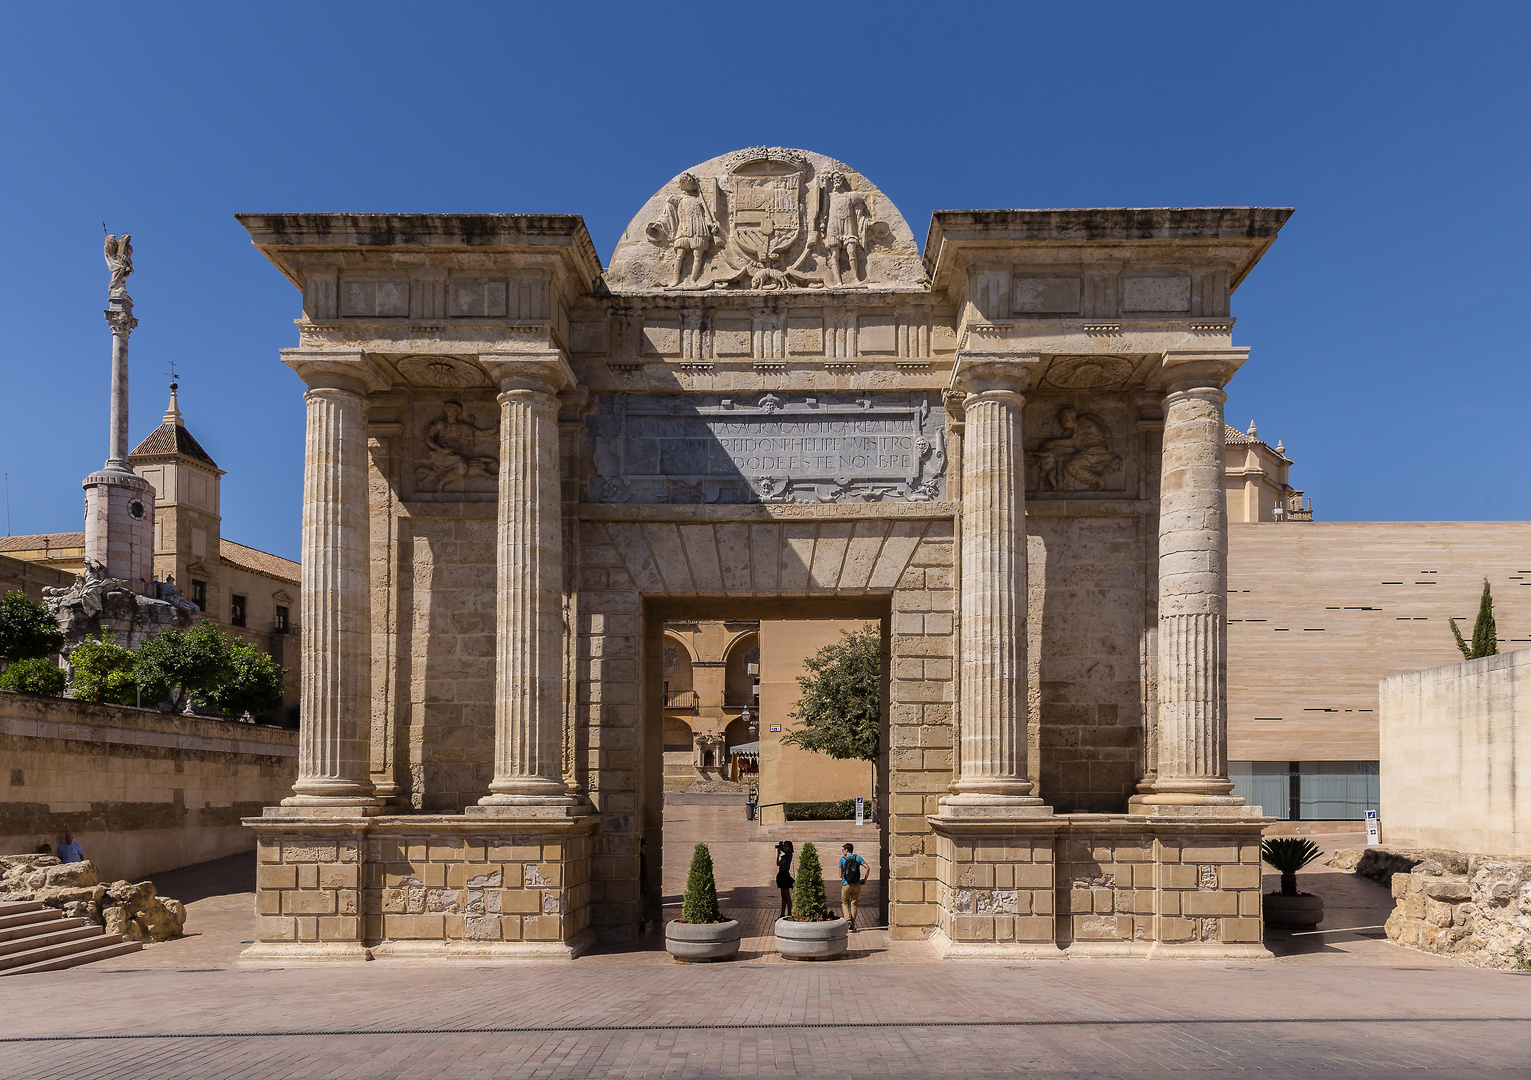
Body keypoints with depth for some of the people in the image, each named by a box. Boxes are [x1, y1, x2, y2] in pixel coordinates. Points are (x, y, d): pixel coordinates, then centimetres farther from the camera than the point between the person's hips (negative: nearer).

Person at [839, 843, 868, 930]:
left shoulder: (842, 859, 0)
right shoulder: (858, 858, 5)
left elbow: (840, 874, 3)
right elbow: (867, 868, -4)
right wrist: (865, 879, 6)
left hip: (846, 885, -2)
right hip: (856, 885, 2)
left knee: (845, 903, 16)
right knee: (854, 904, 10)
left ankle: (847, 918, -9)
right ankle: (852, 925, 8)